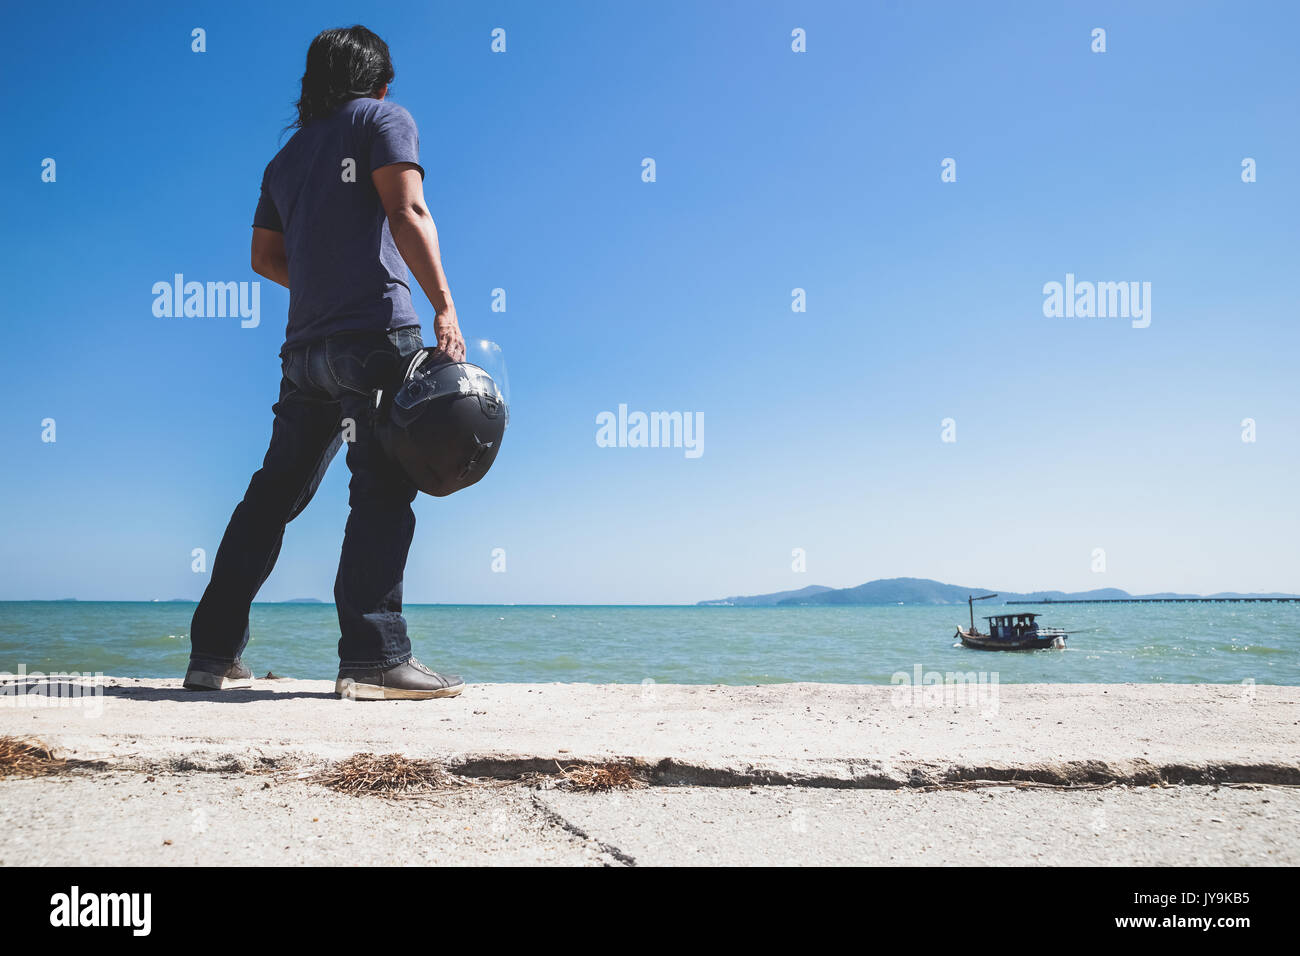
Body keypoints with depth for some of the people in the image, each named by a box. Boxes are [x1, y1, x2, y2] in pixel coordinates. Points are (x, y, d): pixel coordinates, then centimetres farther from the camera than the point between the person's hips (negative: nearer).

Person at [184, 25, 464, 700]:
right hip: (376, 334, -6)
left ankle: (214, 654, 15)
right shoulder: (384, 119, 6)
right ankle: (373, 659, -16)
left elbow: (266, 256, 26)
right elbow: (407, 214, -9)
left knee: (273, 494, 11)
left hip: (306, 347, 7)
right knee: (382, 492, -10)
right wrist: (444, 308, -13)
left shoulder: (288, 155, 24)